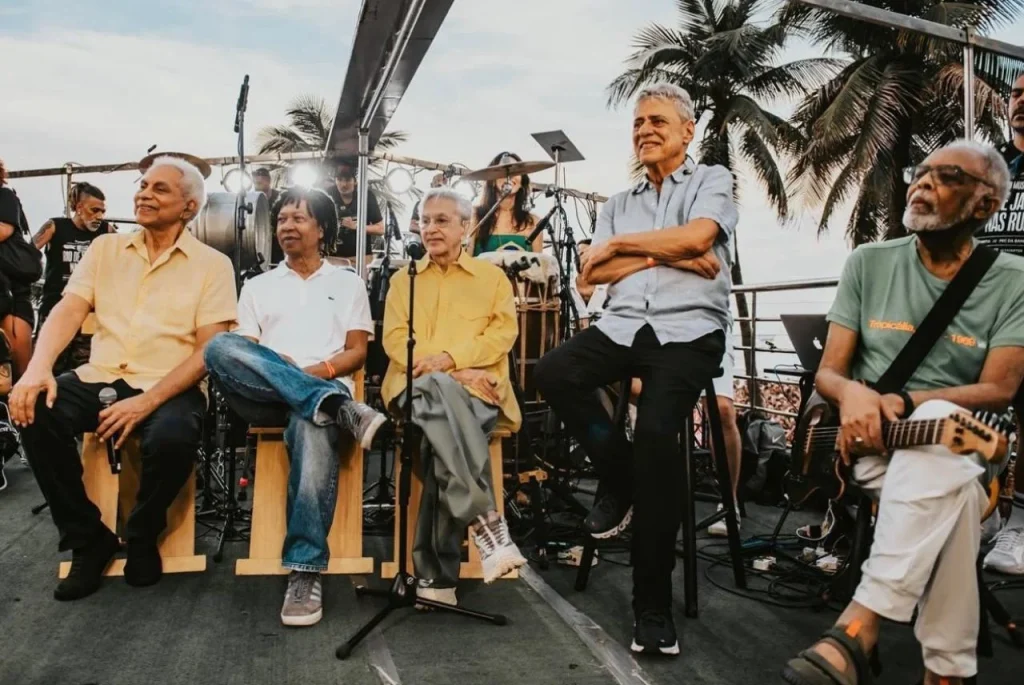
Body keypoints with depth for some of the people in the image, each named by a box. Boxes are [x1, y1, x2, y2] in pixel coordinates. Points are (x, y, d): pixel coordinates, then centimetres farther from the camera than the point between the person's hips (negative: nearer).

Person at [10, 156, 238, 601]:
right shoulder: (105, 248, 14)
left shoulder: (212, 264, 1)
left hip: (169, 387, -4)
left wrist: (147, 401, -21)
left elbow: (209, 350, -8)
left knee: (172, 437, -35)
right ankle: (88, 539, -4)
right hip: (100, 378, 4)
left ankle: (142, 536, 0)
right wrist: (38, 367, -19)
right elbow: (68, 311, 2)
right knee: (34, 411, -24)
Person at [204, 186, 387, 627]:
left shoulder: (348, 283, 20)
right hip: (268, 399, 2)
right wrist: (278, 368, -11)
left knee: (313, 429, -40)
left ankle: (305, 572, -37)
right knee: (219, 347, -31)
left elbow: (358, 352, 10)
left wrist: (316, 370, -10)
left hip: (325, 387, -2)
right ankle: (340, 411, -36)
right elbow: (240, 355, 12)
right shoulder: (257, 286, 24)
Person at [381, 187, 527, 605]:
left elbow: (503, 332, 4)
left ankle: (436, 571, -30)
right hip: (418, 386, 1)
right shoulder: (403, 279, 22)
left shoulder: (492, 277, 19)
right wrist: (447, 375, -9)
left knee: (444, 431, -35)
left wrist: (451, 358, -14)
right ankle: (487, 525, -40)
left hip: (477, 388, 0)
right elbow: (394, 339, 8)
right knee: (440, 393, -38)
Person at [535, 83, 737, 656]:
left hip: (689, 330, -5)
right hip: (623, 325, 5)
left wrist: (619, 245, 1)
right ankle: (620, 478, 0)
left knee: (655, 430, -28)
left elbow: (695, 236, -11)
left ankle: (654, 603, -15)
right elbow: (592, 276, 8)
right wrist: (664, 255, -5)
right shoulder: (619, 204, 23)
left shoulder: (713, 180, 12)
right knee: (554, 371, -24)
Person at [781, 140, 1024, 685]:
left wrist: (903, 401, -22)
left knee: (939, 425, -38)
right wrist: (855, 393, -23)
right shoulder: (869, 263, 5)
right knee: (952, 491, -34)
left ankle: (855, 632, -44)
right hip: (870, 441, 1)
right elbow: (827, 372, 2)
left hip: (958, 443, -1)